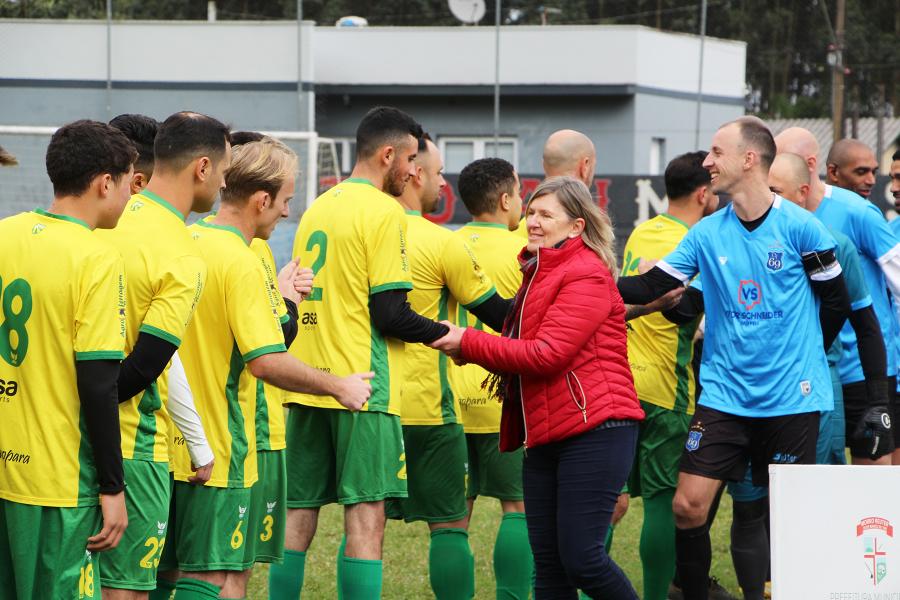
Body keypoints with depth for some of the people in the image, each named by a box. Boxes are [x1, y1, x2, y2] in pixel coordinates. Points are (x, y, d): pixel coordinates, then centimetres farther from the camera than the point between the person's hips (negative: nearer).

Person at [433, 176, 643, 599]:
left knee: (580, 557, -12)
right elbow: (521, 348, 18)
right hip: (545, 436, 9)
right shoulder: (537, 272, 20)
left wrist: (468, 344, -13)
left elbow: (547, 354, -18)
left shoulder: (586, 274, -10)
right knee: (548, 564, 6)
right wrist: (470, 346, -2)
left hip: (594, 428, -9)